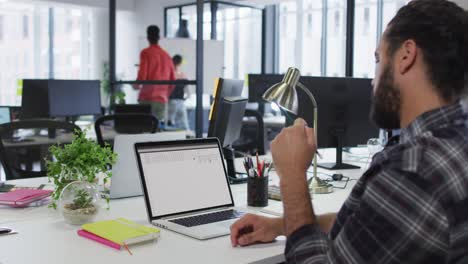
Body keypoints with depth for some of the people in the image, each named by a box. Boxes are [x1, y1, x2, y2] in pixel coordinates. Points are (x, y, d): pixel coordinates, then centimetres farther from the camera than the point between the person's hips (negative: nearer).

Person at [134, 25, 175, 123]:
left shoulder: (146, 53, -2)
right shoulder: (167, 56, 12)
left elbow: (142, 75, -10)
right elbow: (172, 81, 13)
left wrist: (136, 85, 10)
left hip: (147, 97, -4)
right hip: (163, 100, 4)